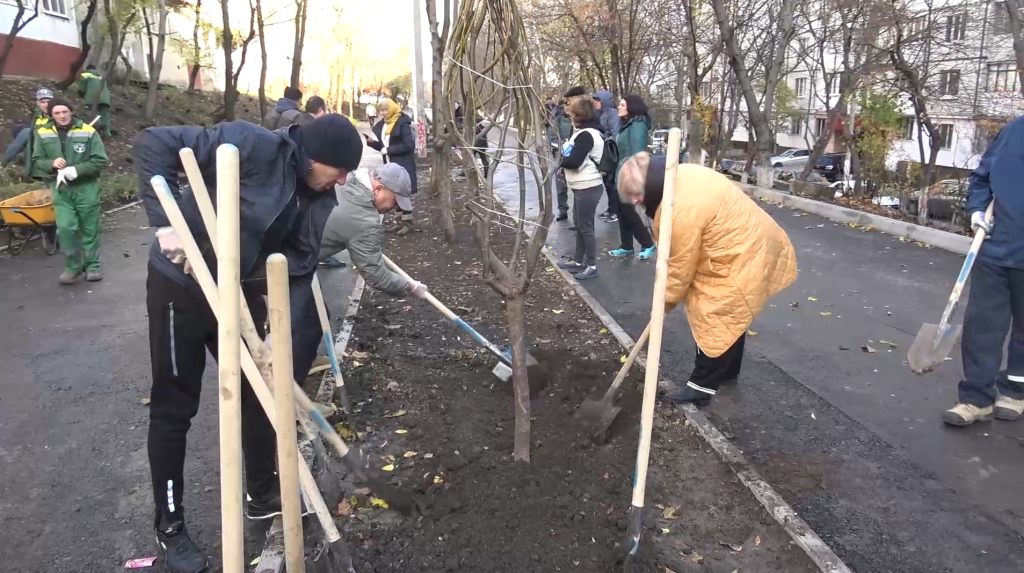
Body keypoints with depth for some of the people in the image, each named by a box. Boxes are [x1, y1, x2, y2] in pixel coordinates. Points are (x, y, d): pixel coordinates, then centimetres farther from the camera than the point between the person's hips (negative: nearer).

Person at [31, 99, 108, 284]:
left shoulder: (88, 131, -7)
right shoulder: (43, 134, 1)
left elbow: (100, 161, -8)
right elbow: (37, 161, 8)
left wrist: (76, 170, -18)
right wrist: (52, 164, -14)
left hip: (86, 188, -1)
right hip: (61, 189, 2)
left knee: (90, 229, 7)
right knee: (65, 228, -7)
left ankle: (92, 266, 21)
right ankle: (73, 267, 10)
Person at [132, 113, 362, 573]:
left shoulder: (318, 201, -4)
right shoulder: (252, 146, -24)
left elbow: (299, 274, -6)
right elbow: (153, 145, -25)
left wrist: (291, 356, -13)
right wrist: (167, 222, -32)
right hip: (182, 286, -7)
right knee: (174, 407, 5)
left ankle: (262, 494, 36)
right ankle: (169, 525, 23)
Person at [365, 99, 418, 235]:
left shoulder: (403, 124, -13)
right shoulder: (382, 125, 11)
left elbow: (408, 146, -19)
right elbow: (383, 146, 16)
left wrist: (389, 150, -19)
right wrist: (372, 142, -3)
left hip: (403, 165, -8)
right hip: (390, 165, 8)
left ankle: (408, 222, 5)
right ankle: (401, 221, 22)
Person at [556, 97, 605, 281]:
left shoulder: (585, 135, -19)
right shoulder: (586, 132, 13)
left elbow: (574, 161, -22)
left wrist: (558, 159, -5)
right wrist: (563, 152, 1)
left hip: (588, 188, -10)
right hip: (582, 187, 10)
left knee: (586, 227, -2)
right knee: (579, 225, 17)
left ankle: (592, 265, 6)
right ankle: (578, 261, 27)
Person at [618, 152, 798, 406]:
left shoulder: (681, 210, -31)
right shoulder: (680, 176, -1)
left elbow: (681, 266, -19)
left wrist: (667, 300, -3)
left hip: (743, 257, -11)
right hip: (749, 244, 11)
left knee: (714, 320, -2)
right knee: (730, 317, 22)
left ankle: (701, 386, 8)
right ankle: (727, 370, 38)